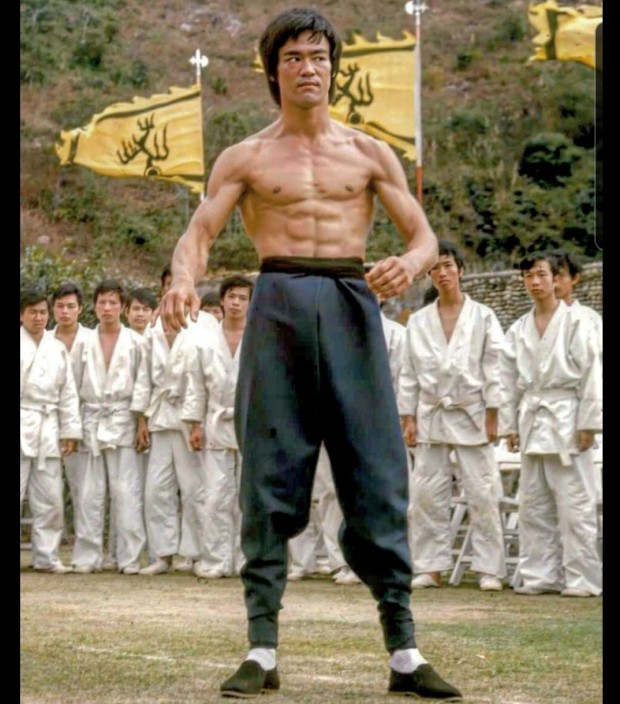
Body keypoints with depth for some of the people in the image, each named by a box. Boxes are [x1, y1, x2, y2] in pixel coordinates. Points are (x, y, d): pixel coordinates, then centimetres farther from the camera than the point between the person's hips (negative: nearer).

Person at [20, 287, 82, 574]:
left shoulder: (57, 348, 14)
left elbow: (68, 392, 15)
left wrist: (71, 431, 11)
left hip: (47, 429, 4)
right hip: (21, 425, -4)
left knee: (50, 497, 5)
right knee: (14, 493, -5)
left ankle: (47, 556, 13)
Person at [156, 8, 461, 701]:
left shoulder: (370, 153, 15)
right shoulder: (245, 158, 11)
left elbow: (424, 236, 10)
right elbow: (198, 233, 0)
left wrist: (409, 264, -14)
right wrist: (183, 278, -23)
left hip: (352, 306, 1)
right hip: (278, 305, -1)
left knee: (377, 475, -2)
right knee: (270, 479, -2)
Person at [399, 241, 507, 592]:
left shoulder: (483, 317, 3)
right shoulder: (418, 321, 11)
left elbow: (494, 368, 0)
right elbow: (409, 373, 11)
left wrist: (492, 416, -6)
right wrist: (408, 418, 4)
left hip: (471, 415, -3)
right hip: (431, 415, 3)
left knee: (483, 494, -5)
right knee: (427, 494, 1)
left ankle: (490, 569, 0)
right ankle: (430, 567, 8)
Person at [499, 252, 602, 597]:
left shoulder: (576, 323, -2)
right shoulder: (519, 330, 12)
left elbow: (591, 374, -5)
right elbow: (510, 381, 15)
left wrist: (587, 423, -10)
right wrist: (510, 425, 9)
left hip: (565, 419, -5)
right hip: (532, 421, 5)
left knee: (574, 504, -6)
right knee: (534, 504, 7)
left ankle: (582, 578, -2)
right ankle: (541, 575, 13)